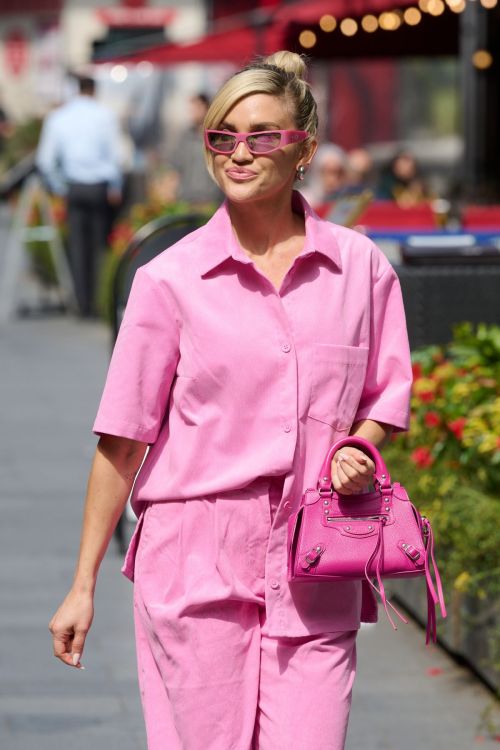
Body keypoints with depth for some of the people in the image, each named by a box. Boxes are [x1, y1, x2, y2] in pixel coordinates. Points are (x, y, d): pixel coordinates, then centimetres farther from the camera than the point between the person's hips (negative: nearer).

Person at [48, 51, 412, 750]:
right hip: (197, 568, -2)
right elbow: (124, 438, 1)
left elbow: (387, 394, 17)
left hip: (316, 571, 2)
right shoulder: (172, 278, -1)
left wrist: (357, 448, -6)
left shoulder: (360, 266, 5)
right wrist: (83, 584, 1)